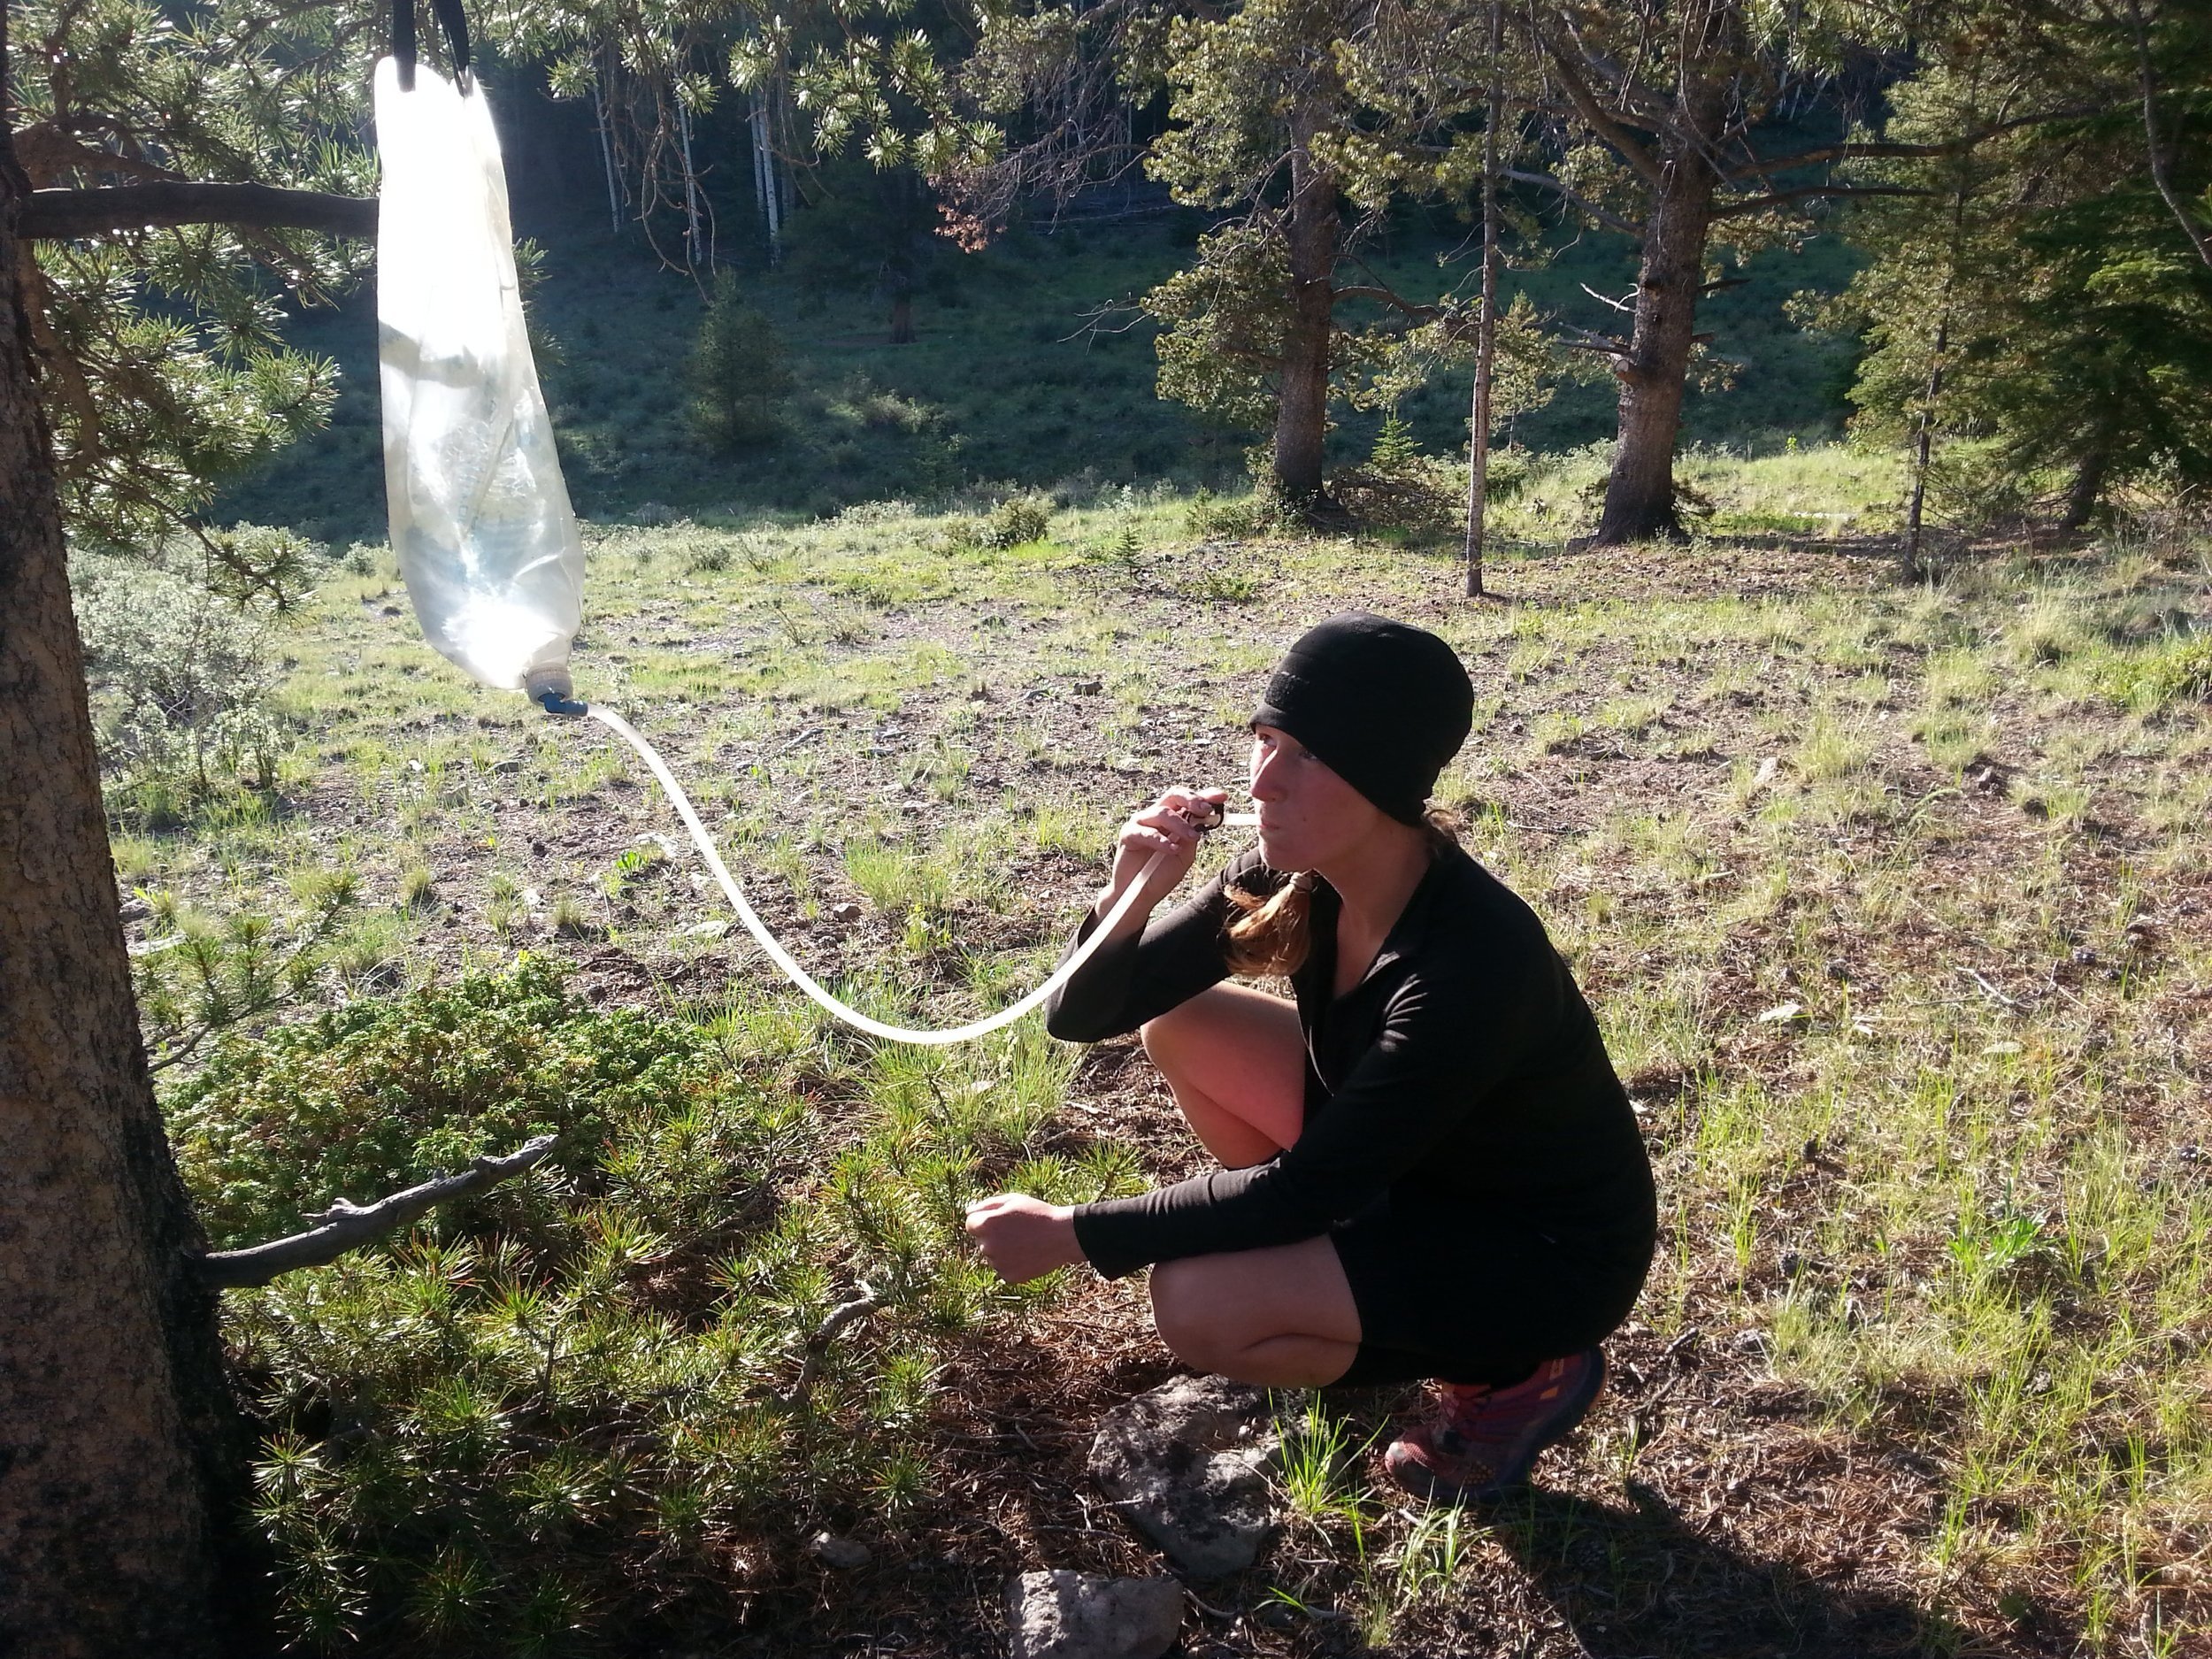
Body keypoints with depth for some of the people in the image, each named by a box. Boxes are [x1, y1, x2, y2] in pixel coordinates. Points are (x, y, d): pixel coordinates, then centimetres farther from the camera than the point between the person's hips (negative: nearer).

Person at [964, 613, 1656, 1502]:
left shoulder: (1471, 960, -35)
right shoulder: (1294, 877, -13)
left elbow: (1304, 1183, -29)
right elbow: (1082, 1016, -9)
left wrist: (1068, 1233, -24)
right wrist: (1129, 897, -30)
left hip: (1547, 1253, -7)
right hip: (1413, 1170, 7)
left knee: (1196, 1304, -24)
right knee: (1177, 1024, -3)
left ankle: (1516, 1370, -1)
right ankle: (1328, 1266, 13)